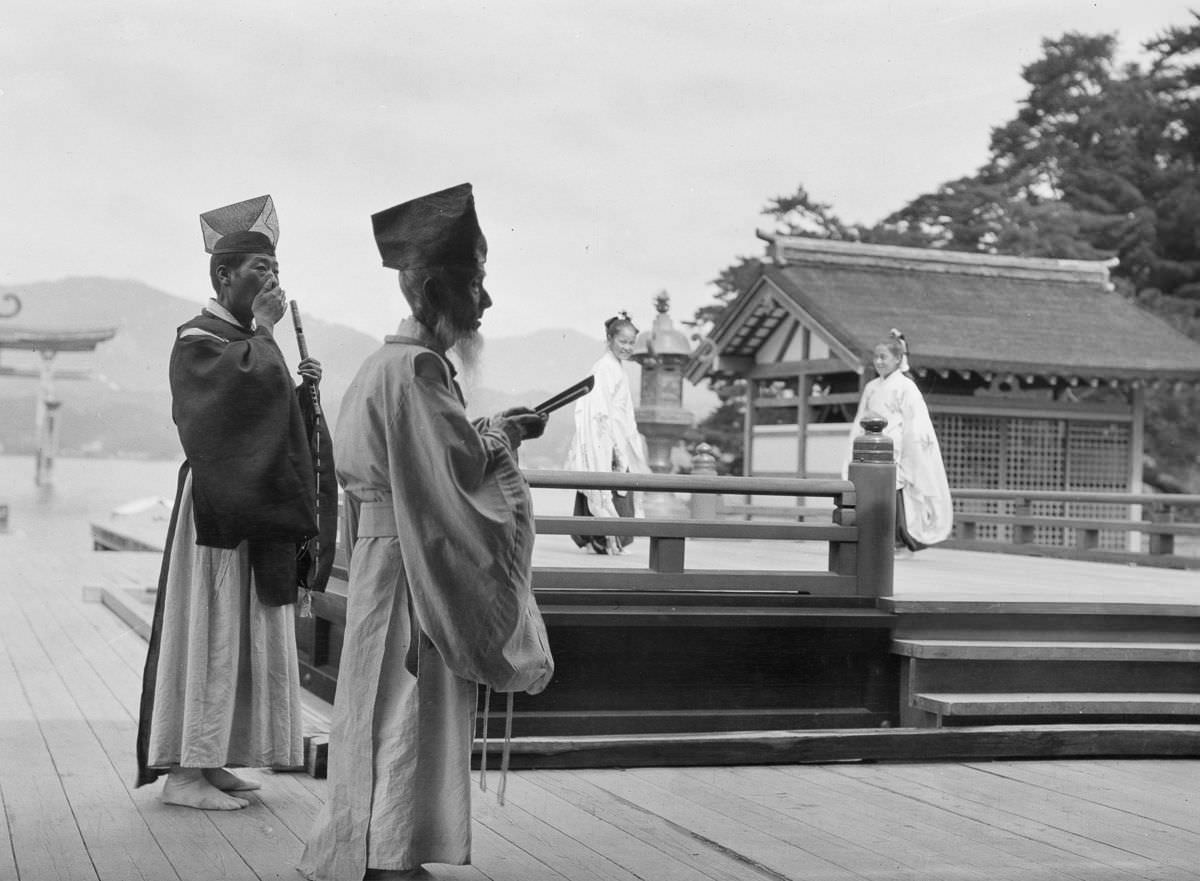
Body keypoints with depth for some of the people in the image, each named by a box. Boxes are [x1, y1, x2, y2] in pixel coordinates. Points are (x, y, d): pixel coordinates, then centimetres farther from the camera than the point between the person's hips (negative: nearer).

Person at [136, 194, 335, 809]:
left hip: (258, 506, 9)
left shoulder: (247, 340, 18)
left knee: (245, 635, 10)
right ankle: (184, 770, -1)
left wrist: (302, 389, 4)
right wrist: (262, 327, -16)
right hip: (218, 506, -9)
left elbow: (272, 413, 21)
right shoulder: (197, 341, -9)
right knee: (208, 631, -7)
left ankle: (207, 760, 17)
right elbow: (246, 381, -29)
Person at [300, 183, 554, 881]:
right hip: (410, 560, -10)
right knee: (406, 703, -4)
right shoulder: (416, 368, -18)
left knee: (415, 706, 14)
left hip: (402, 553, 10)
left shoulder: (399, 362, 13)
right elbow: (456, 463, -22)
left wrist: (487, 434, 11)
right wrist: (503, 435, -7)